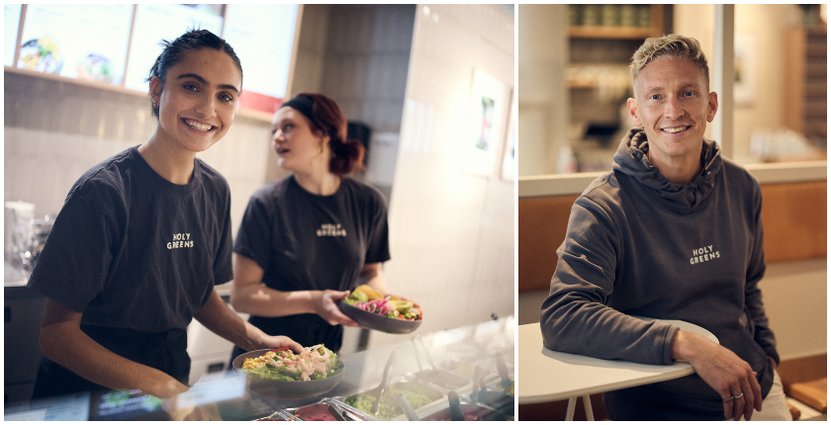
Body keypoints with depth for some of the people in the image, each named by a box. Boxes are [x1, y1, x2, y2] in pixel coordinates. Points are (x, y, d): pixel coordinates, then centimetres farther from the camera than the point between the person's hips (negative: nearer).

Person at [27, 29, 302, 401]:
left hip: (172, 381, 5)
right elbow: (56, 332, -19)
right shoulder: (104, 191, -20)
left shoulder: (215, 191, -2)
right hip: (85, 389, -4)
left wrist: (258, 340, -8)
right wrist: (158, 384, -29)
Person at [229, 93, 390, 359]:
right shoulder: (268, 203, -14)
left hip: (326, 354, 3)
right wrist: (313, 302, -26)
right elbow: (241, 295, -13)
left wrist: (378, 296, -11)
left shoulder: (368, 203, -5)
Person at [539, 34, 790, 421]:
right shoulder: (603, 205, -18)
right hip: (658, 406, -5)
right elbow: (558, 318, -30)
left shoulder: (741, 189, 1)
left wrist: (767, 361, 7)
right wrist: (688, 345, -34)